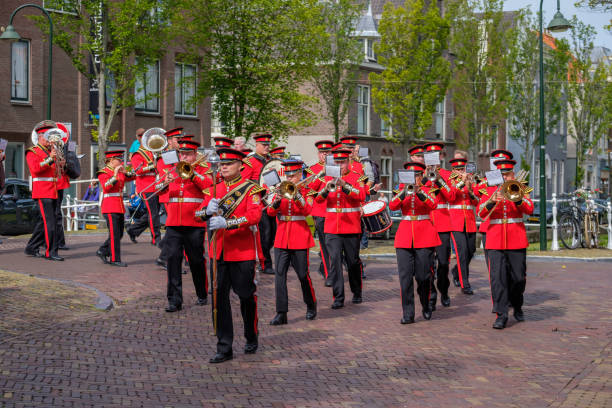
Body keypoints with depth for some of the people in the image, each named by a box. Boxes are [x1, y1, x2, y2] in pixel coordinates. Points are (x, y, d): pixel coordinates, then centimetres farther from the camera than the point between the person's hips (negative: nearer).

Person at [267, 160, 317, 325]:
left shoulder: (307, 191, 2)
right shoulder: (281, 190, 11)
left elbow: (307, 211, -15)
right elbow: (270, 212, 0)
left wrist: (296, 194, -25)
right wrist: (277, 201, -19)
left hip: (300, 239, -3)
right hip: (281, 239, 3)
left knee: (303, 274, 4)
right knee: (280, 274, -4)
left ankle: (311, 306, 26)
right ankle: (281, 313, -2)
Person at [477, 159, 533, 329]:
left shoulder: (519, 190, 10)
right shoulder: (490, 191, 10)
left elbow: (530, 209, -6)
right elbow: (480, 213, -3)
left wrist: (517, 198, -22)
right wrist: (492, 201, -21)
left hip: (517, 240, 0)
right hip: (495, 241, 0)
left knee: (518, 277, 4)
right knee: (497, 277, -9)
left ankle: (517, 307, 30)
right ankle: (501, 315, -6)